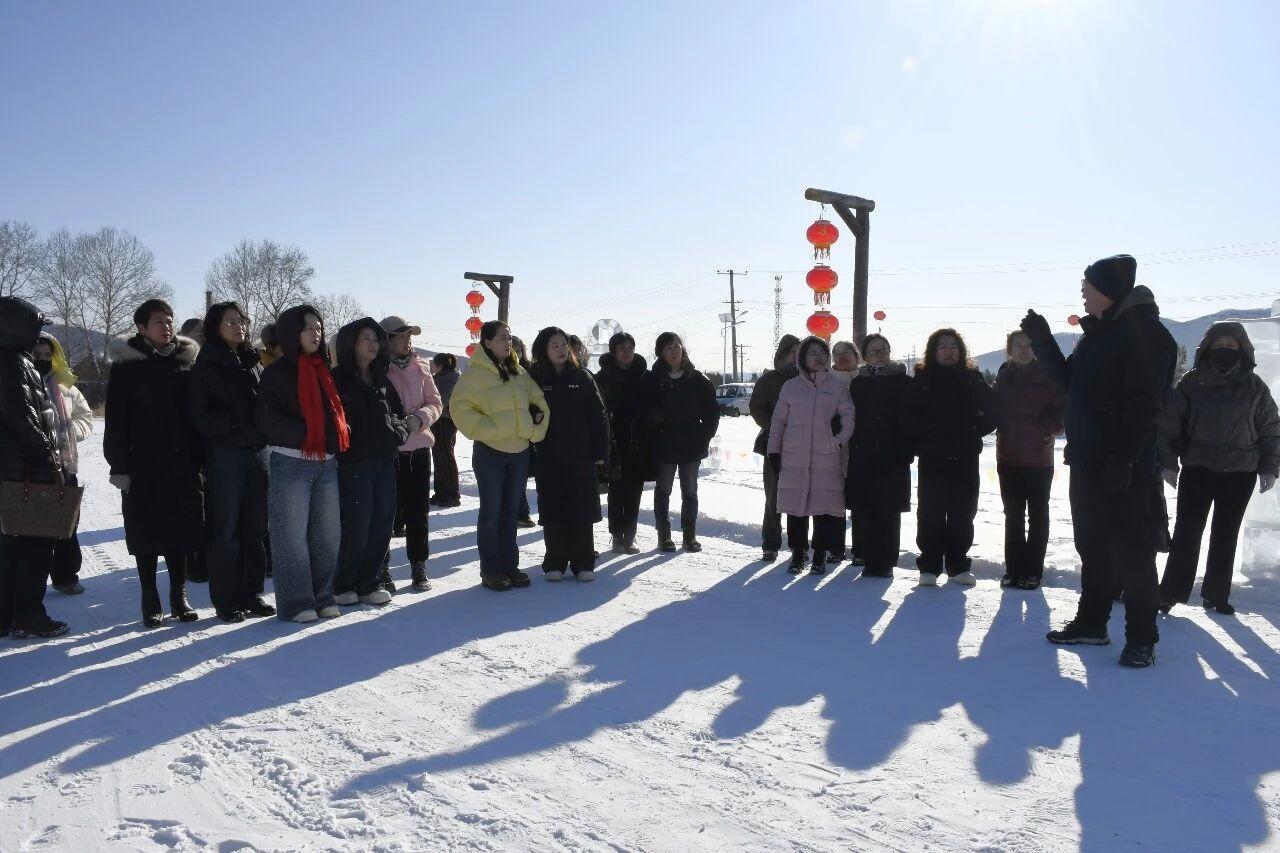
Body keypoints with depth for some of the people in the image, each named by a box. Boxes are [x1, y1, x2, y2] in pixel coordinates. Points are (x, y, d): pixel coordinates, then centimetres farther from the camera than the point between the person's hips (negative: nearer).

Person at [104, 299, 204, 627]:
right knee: (147, 534, 4)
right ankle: (150, 601, 15)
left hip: (183, 464, 2)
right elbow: (115, 422, -3)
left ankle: (178, 596, 19)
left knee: (181, 530, 7)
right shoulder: (127, 368, 0)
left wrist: (202, 457, 5)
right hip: (144, 466, -2)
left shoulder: (189, 361, 8)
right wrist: (119, 466, -8)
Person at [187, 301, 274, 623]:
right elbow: (200, 414, -7)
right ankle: (225, 601, 6)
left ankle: (250, 594, 17)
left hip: (258, 449, 5)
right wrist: (237, 425, -13)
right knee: (225, 529, -1)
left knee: (254, 527, 8)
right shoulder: (207, 365, -1)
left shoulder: (253, 362, 15)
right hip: (225, 454, -5)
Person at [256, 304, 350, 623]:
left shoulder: (324, 370, 15)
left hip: (326, 463, 6)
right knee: (292, 534, -2)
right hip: (290, 462, -6)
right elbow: (268, 418, -11)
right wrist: (305, 435, -17)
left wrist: (338, 436, 4)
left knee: (327, 532, 9)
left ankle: (323, 596, 20)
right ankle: (295, 603, 5)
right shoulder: (277, 372, -3)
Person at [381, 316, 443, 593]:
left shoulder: (419, 367, 8)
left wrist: (419, 418, -9)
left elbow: (435, 402, 10)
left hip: (419, 447, 4)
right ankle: (382, 568, 14)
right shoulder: (377, 369, -4)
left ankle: (419, 566, 20)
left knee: (418, 510, 9)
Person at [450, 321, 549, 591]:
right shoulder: (475, 373, -7)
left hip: (519, 449, 6)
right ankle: (490, 570, 8)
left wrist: (535, 430, 5)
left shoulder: (519, 373, 12)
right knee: (491, 511, 0)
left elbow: (539, 403, 19)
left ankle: (510, 565, 20)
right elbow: (460, 407, -12)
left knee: (511, 511, 11)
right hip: (489, 450, -6)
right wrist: (486, 429, -18)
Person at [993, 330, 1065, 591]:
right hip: (1009, 457, 3)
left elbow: (1063, 408, -3)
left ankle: (1033, 571, 12)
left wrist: (1050, 428, -17)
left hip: (1039, 459, -3)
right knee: (1013, 515, 9)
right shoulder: (1003, 378, 5)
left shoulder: (1048, 377, -5)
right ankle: (1014, 569, 16)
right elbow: (995, 412, 9)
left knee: (1038, 516, 6)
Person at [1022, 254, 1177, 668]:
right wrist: (1042, 341, 17)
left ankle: (1141, 638, 9)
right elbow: (1069, 381, 25)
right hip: (1087, 462, 9)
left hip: (1124, 467, -9)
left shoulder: (1143, 331, -11)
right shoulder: (1097, 333, 15)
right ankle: (1091, 623, 27)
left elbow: (1144, 404, -19)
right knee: (1093, 548, 16)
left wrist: (1123, 460, -24)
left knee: (1132, 553, -1)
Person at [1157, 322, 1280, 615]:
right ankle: (1172, 591, 2)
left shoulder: (1254, 386, 4)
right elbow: (1169, 424, -1)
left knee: (1226, 535, 8)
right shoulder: (1192, 382, 0)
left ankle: (1216, 594, 17)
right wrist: (1168, 462, -6)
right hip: (1198, 468, -1)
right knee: (1187, 531, -4)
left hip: (1240, 473, 2)